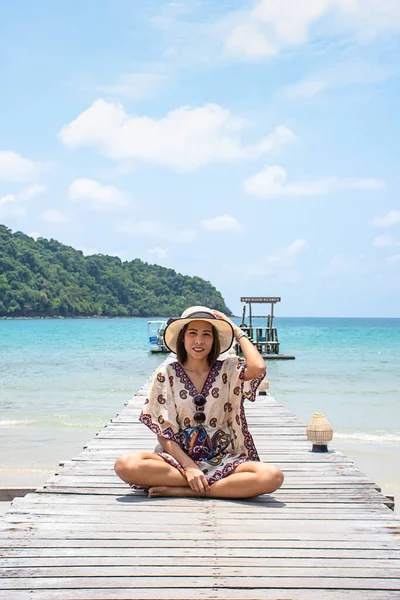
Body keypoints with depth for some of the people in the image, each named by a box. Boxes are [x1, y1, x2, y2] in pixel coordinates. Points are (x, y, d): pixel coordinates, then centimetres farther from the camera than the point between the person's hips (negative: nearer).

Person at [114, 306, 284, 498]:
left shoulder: (228, 370, 4)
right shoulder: (167, 374, 3)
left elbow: (258, 368, -20)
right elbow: (164, 434, -1)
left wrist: (238, 332, -4)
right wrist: (188, 467, -17)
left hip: (223, 459, 0)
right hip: (178, 458, 0)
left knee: (272, 476, -30)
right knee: (125, 465, -30)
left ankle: (182, 491, -20)